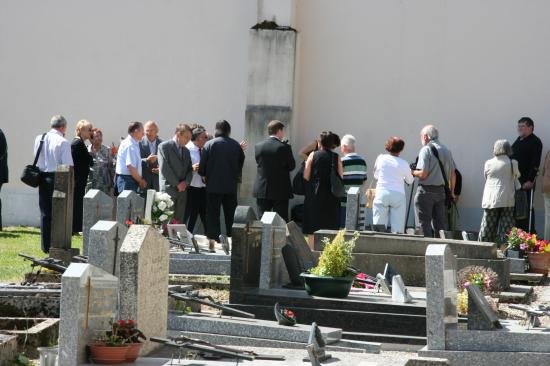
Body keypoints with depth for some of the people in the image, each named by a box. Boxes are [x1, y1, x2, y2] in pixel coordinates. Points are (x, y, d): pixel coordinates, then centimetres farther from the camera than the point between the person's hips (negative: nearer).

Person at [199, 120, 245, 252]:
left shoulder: (209, 144, -8)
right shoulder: (236, 146, 0)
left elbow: (202, 166, -7)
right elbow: (241, 163, 8)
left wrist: (204, 176, 13)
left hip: (213, 185, -2)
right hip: (231, 186, 2)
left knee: (213, 215, 2)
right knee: (230, 216, 10)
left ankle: (213, 243, -5)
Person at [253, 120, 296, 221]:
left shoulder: (258, 146, 0)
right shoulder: (284, 147, -11)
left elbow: (258, 162, 8)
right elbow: (292, 166, -4)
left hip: (262, 190, 3)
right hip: (280, 190, -3)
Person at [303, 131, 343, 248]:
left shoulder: (313, 155, -5)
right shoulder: (336, 158, -1)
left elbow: (306, 176, -7)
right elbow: (341, 177, -1)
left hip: (314, 196, -1)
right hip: (332, 198, 1)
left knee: (312, 229, 5)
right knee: (330, 229, 6)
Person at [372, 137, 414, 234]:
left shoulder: (381, 158, 3)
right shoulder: (403, 164, 1)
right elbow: (409, 181, 15)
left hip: (381, 194, 1)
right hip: (398, 195, -1)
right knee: (397, 229, -1)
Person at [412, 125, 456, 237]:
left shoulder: (426, 150, -10)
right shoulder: (447, 151, 10)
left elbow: (423, 174, -17)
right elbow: (453, 174, 12)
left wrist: (412, 172, 2)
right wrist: (451, 191, 21)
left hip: (426, 191, -6)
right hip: (441, 191, 6)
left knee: (423, 224, -2)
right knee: (440, 224, 11)